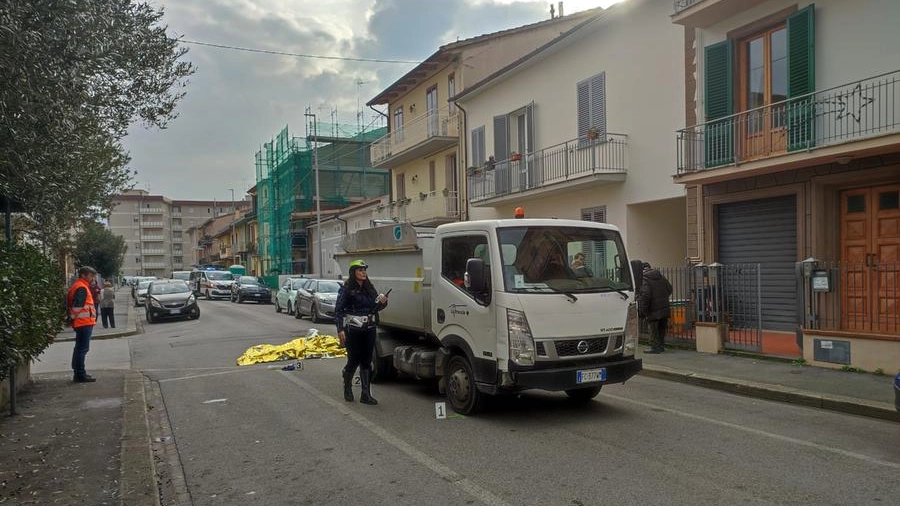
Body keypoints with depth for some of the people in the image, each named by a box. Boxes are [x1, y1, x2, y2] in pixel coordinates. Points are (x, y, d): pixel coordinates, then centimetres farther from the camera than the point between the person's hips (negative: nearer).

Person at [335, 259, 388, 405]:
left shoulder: (370, 288, 11)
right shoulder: (346, 289, -5)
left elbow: (375, 308, 15)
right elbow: (338, 310, -9)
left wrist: (382, 302, -6)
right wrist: (340, 330, -17)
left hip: (369, 329, 5)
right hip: (353, 330, -5)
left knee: (366, 362, 3)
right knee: (354, 360, 2)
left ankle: (366, 394, 6)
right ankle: (347, 387, 28)